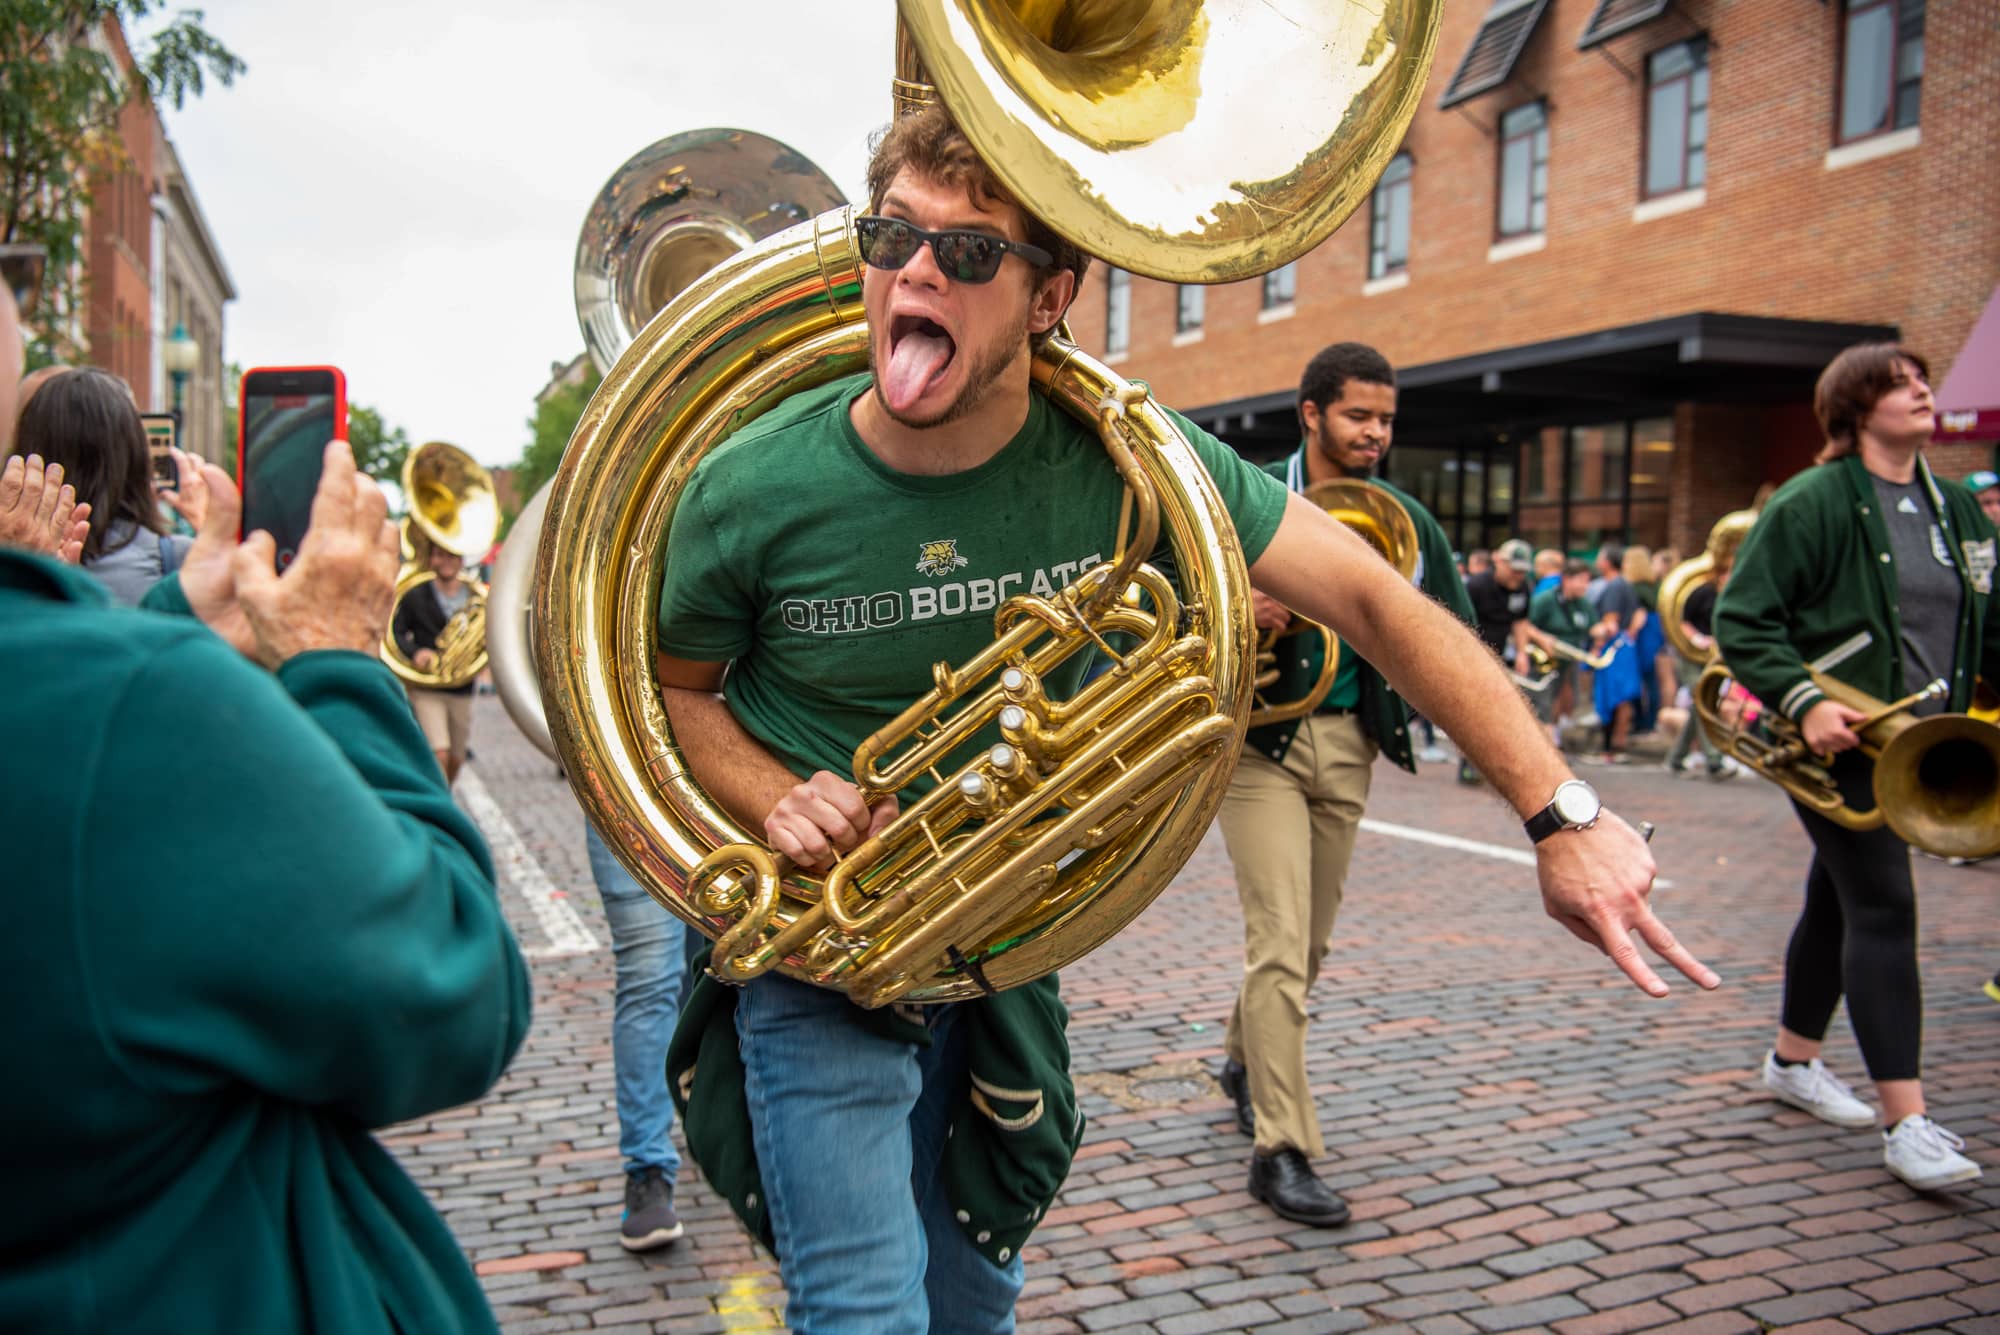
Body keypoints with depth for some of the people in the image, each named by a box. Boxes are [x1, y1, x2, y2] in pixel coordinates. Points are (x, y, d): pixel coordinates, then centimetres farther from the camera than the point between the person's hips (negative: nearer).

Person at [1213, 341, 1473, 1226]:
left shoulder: (1404, 519, 9)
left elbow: (1459, 636, 13)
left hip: (1350, 744, 5)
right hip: (1260, 740, -5)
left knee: (1310, 940, 16)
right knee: (1280, 939, -11)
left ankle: (1245, 1062, 42)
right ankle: (1281, 1149, -3)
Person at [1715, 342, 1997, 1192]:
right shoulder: (1812, 502, -10)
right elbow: (1741, 621, -13)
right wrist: (1804, 702, -25)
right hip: (1838, 739, -7)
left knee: (1840, 897, 17)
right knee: (1883, 906, -12)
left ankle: (1792, 1061, 34)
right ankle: (1907, 1125, -10)